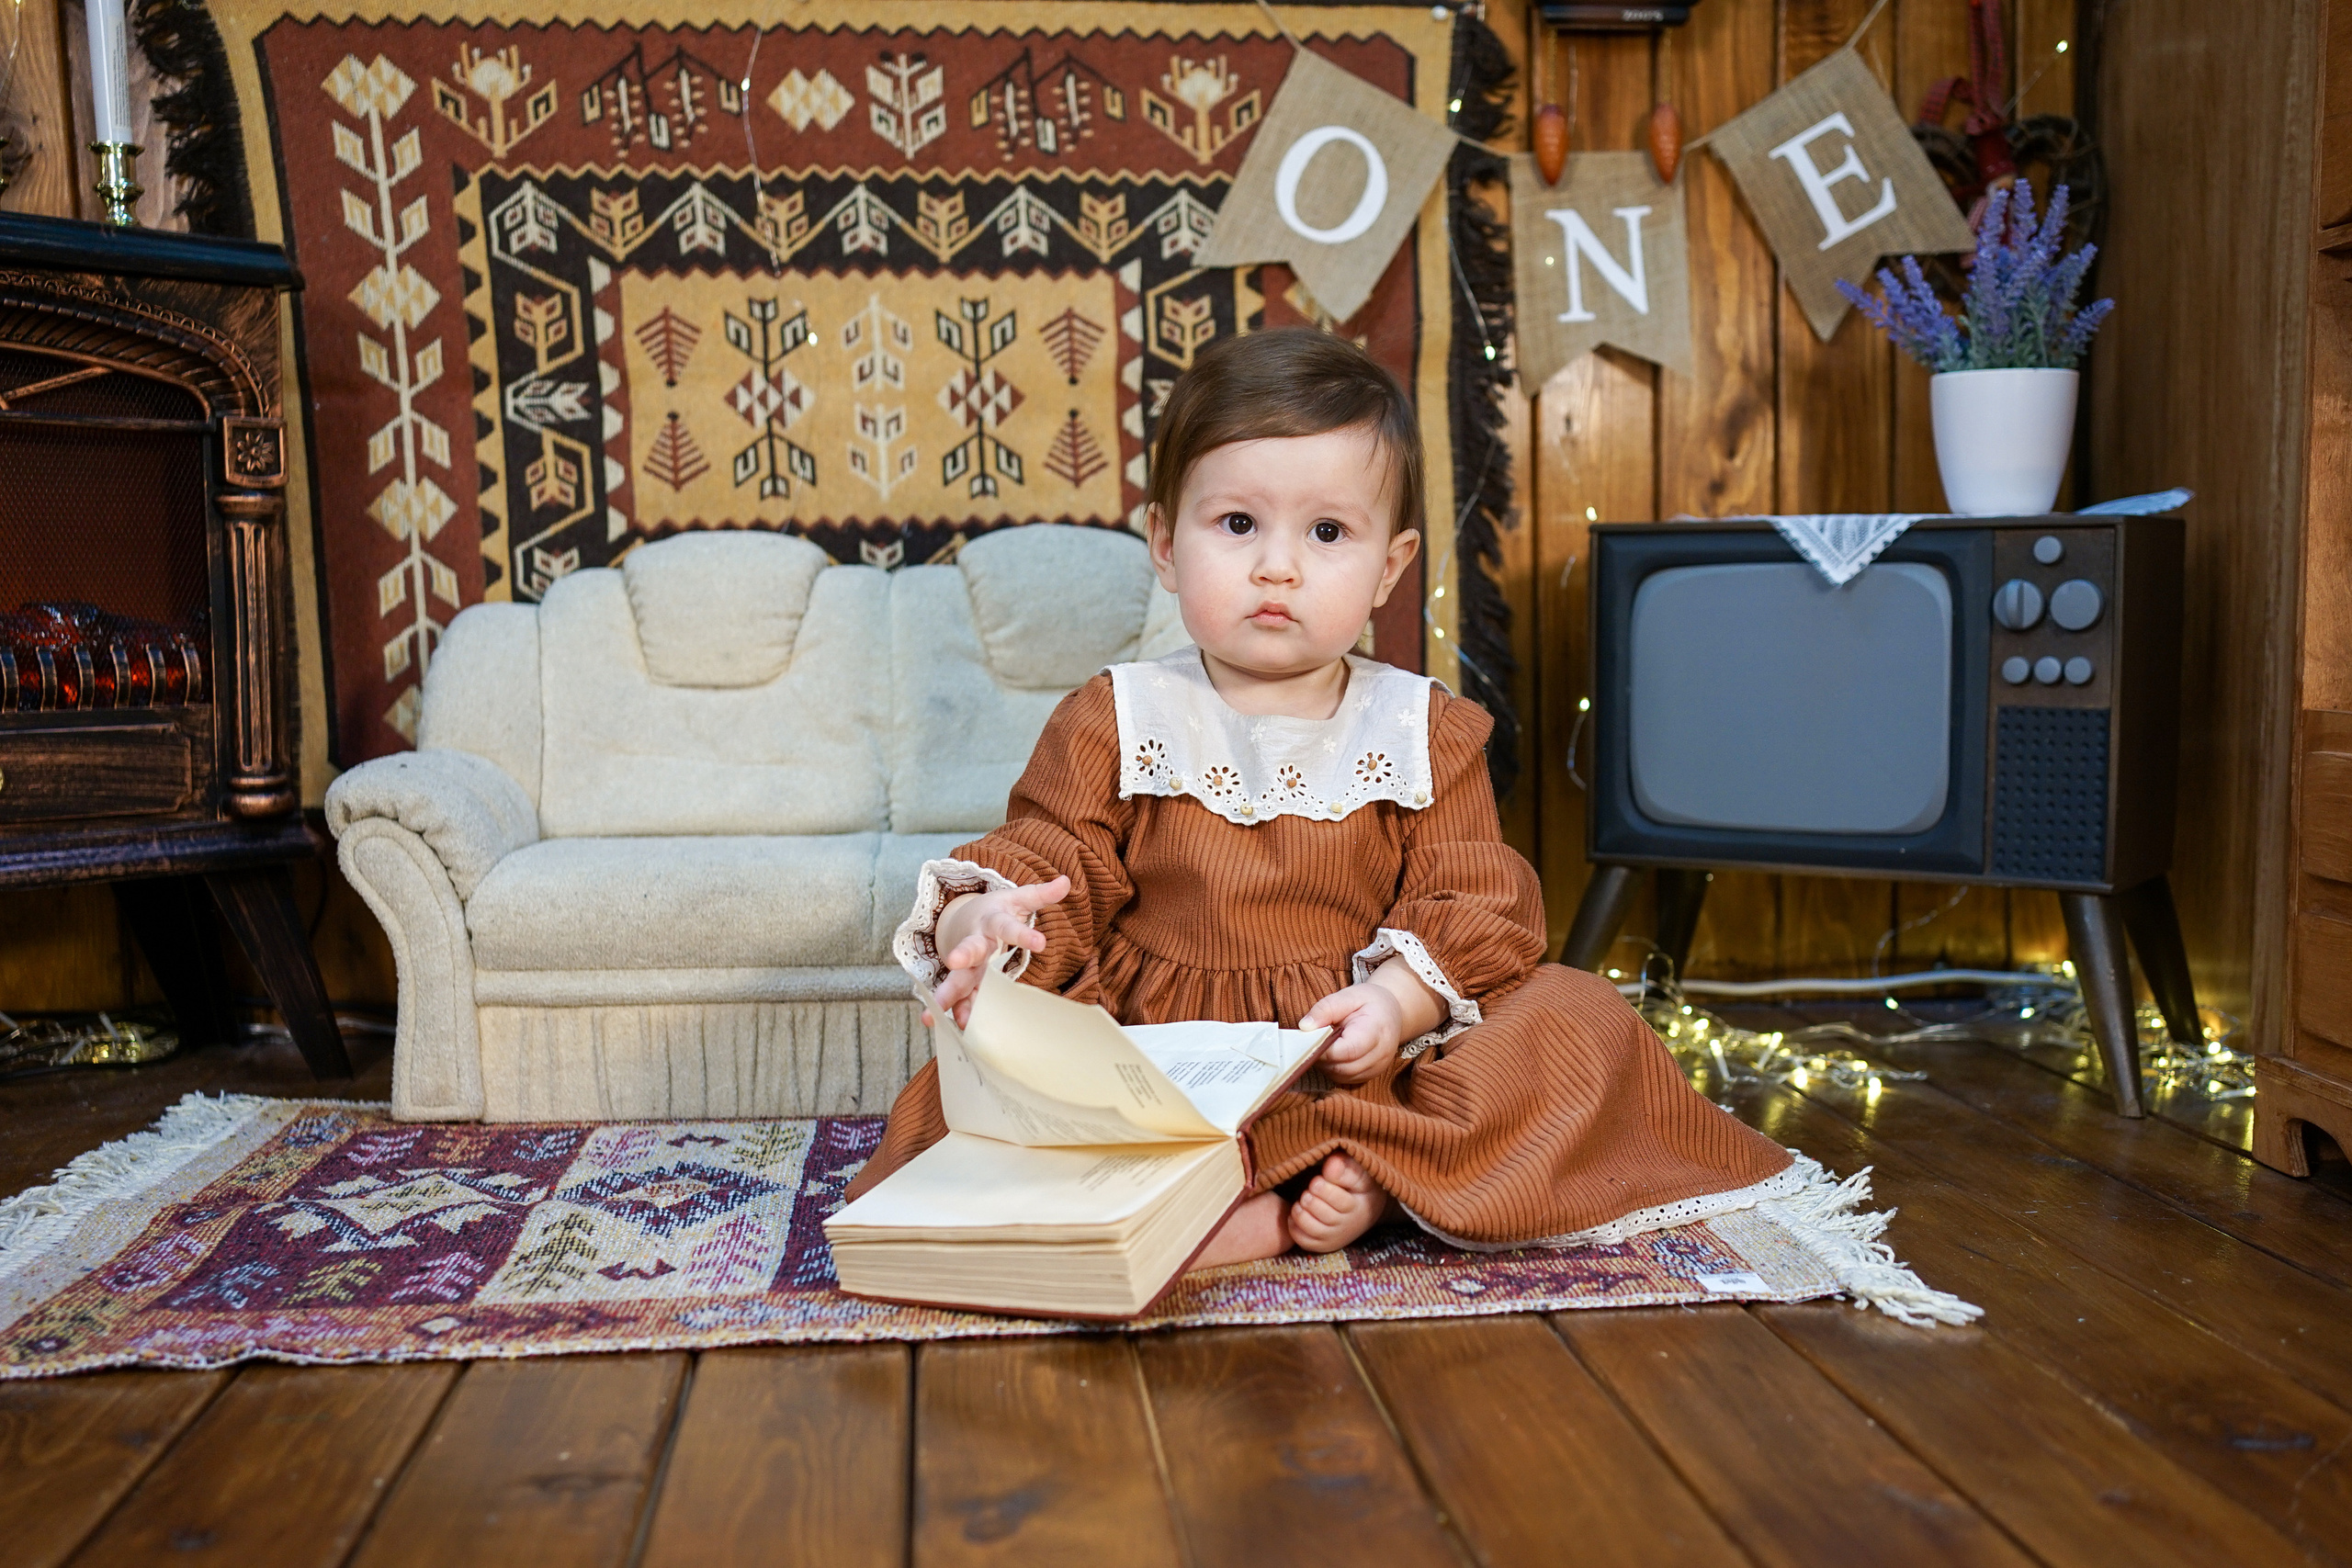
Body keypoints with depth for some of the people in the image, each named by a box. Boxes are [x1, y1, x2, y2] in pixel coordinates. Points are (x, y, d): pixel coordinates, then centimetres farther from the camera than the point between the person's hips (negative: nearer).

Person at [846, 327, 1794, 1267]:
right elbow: (1045, 862, 1)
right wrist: (986, 918, -24)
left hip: (1356, 1060, 1)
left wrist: (1399, 1000, -19)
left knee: (1579, 1016, -17)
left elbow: (1475, 904, 1)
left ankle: (1367, 1179, -29)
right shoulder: (1115, 721, 5)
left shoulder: (1424, 731, 6)